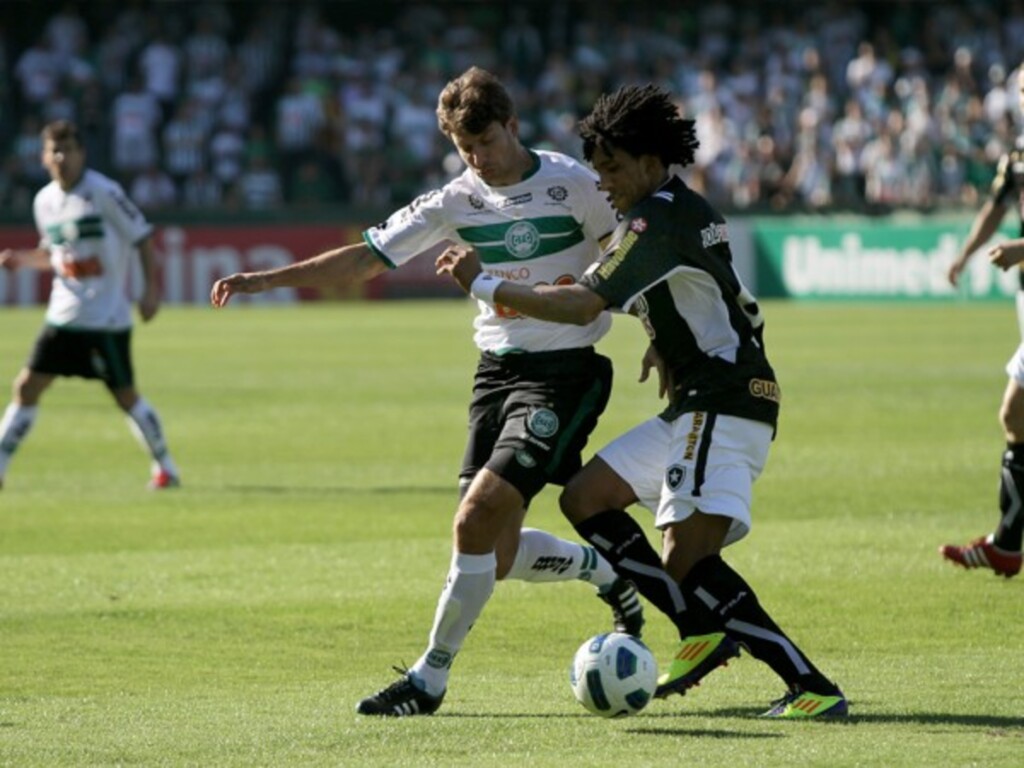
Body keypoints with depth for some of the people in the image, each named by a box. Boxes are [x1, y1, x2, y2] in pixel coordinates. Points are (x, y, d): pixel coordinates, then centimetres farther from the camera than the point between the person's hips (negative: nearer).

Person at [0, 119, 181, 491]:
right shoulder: (45, 201, 7)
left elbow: (143, 238, -6)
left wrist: (151, 289, -12)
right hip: (63, 316, 5)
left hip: (107, 317, -5)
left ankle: (165, 467, 17)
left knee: (125, 395, 0)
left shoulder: (103, 192, -11)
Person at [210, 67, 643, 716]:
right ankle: (608, 572, 33)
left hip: (565, 374, -6)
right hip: (497, 369, 6)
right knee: (497, 554, 3)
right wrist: (267, 279, -5)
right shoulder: (458, 202, 4)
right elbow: (367, 258, 3)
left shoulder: (575, 186, -8)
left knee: (480, 513, -19)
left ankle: (431, 677, -8)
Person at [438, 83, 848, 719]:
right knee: (585, 500, 9)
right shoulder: (688, 209, 17)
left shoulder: (657, 219, -14)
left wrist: (484, 284, -13)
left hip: (724, 405, -11)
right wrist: (669, 346, 18)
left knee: (688, 556, -20)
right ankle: (705, 630, 6)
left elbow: (582, 304, -21)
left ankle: (813, 688, -23)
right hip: (697, 408, 11)